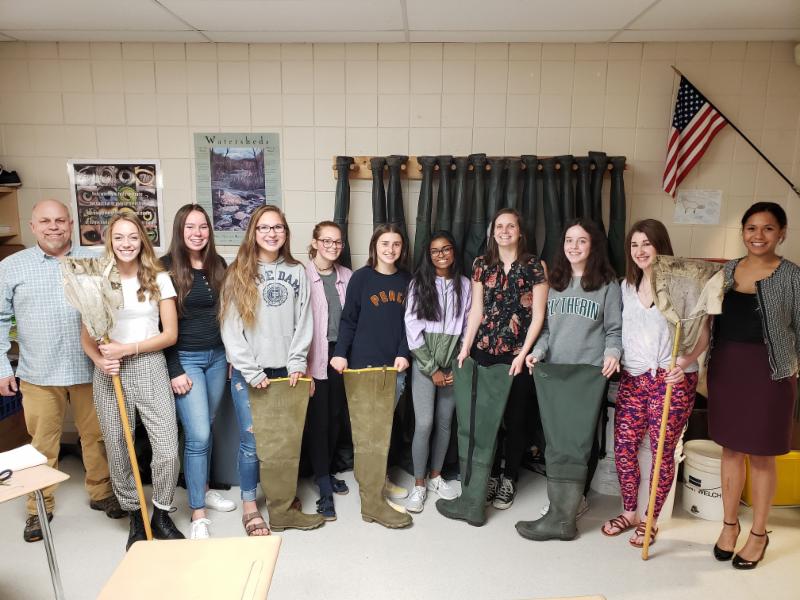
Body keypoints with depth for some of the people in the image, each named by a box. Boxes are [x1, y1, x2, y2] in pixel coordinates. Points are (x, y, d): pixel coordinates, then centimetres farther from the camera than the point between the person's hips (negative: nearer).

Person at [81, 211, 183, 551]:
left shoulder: (159, 279, 1)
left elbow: (170, 334, -1)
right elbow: (86, 336, 7)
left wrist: (127, 349, -12)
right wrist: (99, 359, -14)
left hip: (150, 368, -1)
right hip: (110, 374, 1)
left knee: (167, 452, -5)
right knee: (118, 454, 8)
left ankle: (161, 515, 20)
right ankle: (135, 518, 29)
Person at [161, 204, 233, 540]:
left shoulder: (218, 265, 6)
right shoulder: (166, 267, -9)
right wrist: (174, 370, -12)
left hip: (217, 356, 5)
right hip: (185, 359, -5)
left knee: (205, 428, 16)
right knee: (197, 435, -7)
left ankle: (203, 488, 34)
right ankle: (198, 514, 5)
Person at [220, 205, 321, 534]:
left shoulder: (297, 272, 6)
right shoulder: (239, 273, -2)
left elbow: (303, 322, 5)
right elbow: (231, 328, -6)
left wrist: (297, 364, -4)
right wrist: (252, 373, -10)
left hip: (285, 372, 3)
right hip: (249, 374, -2)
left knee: (287, 441, 7)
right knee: (251, 442, 1)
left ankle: (284, 507, 23)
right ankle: (249, 507, 19)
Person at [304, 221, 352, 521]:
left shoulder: (347, 276, 6)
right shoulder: (303, 275, -8)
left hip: (341, 354, 5)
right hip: (315, 357, -4)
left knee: (335, 416, 14)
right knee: (318, 419, 2)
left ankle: (326, 473, 33)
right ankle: (324, 489, 13)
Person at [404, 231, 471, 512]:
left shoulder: (464, 285, 4)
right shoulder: (419, 284, -3)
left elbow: (468, 326, 6)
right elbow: (412, 328, -6)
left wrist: (458, 365, -1)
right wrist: (432, 369, -8)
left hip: (453, 365, 3)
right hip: (424, 365, -3)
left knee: (445, 422, 10)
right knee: (424, 424, -6)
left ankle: (436, 476, 28)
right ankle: (418, 485, 10)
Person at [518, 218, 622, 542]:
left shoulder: (607, 285, 4)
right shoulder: (554, 282, 14)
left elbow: (615, 329, 4)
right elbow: (546, 327, 14)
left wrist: (612, 353, -15)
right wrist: (537, 351, -2)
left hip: (588, 372, -4)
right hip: (551, 371, 4)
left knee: (573, 445, -6)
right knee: (555, 443, 6)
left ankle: (561, 519, -1)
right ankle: (562, 511, 17)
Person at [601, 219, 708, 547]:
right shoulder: (627, 286, 11)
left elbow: (702, 335, -6)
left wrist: (683, 363, -20)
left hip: (671, 379, -5)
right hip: (632, 377, 5)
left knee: (662, 451, 5)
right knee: (623, 446, 6)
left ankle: (651, 520, 23)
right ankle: (628, 512, 26)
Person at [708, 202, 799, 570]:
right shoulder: (726, 271, 6)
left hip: (768, 372, -3)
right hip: (725, 368, 4)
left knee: (761, 455, 8)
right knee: (731, 449, 14)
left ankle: (759, 534, 26)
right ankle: (729, 525, 29)